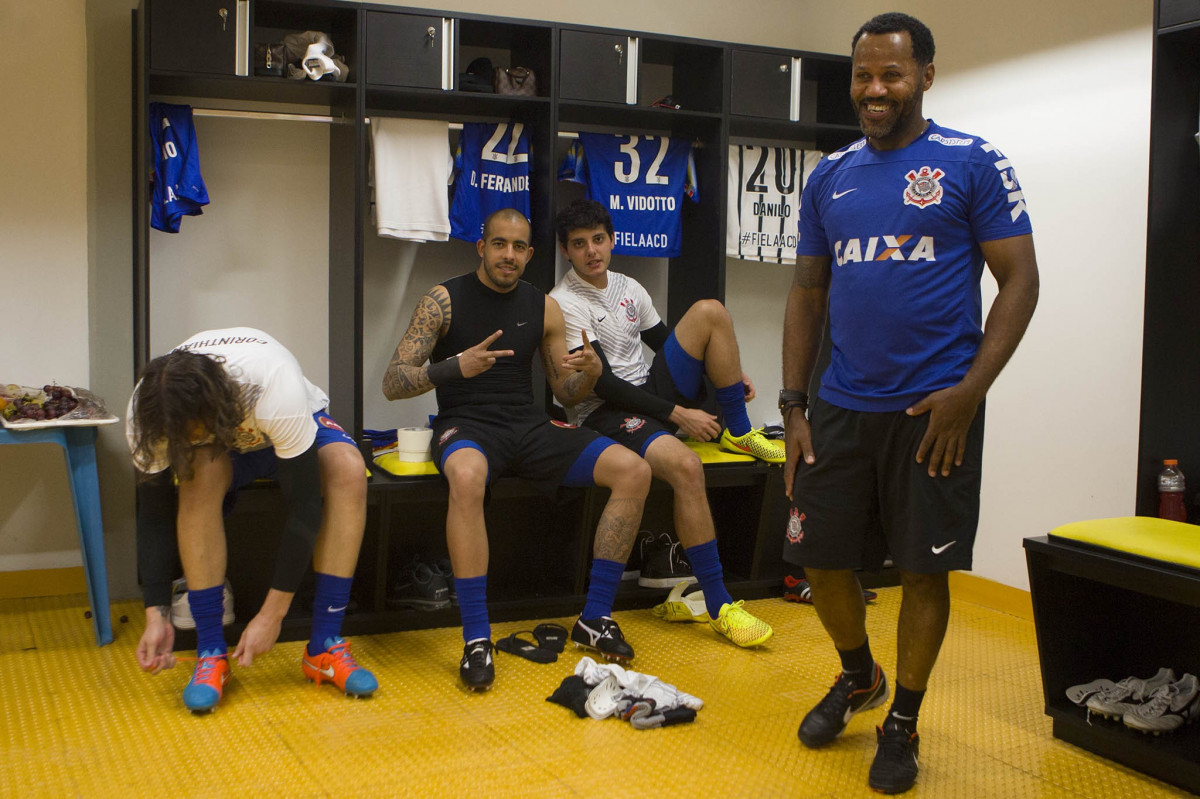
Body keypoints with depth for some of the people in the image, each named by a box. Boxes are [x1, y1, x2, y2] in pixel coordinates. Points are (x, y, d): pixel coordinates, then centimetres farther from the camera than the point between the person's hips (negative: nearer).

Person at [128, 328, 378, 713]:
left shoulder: (278, 390, -42)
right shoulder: (148, 414, -31)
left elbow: (305, 505, -34)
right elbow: (155, 516, -19)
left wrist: (272, 614, -33)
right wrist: (156, 615, -26)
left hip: (291, 431, -1)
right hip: (224, 449, 1)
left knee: (348, 468, -34)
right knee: (200, 473, -36)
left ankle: (324, 648, -25)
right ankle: (211, 653, -24)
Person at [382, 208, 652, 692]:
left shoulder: (543, 307, 11)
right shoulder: (444, 300, -2)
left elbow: (566, 393, 15)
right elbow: (392, 384, -8)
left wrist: (591, 373, -9)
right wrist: (456, 366, -25)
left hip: (528, 425, 5)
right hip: (466, 425, -5)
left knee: (633, 471, -14)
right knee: (467, 477, -42)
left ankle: (594, 619, -4)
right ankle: (476, 640, -30)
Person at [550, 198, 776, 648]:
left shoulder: (628, 288, 12)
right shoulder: (563, 303, -11)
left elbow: (667, 345, 22)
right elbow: (602, 384, -17)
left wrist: (731, 373, 10)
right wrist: (677, 414, -18)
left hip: (656, 389, 7)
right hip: (609, 414, -7)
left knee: (709, 312, -10)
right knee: (686, 467, -35)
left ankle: (739, 433, 0)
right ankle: (718, 606, -25)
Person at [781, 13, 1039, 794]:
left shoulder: (973, 163, -3)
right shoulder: (829, 176, 10)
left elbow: (1020, 280, -5)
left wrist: (970, 391, -15)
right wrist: (794, 403, 5)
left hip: (934, 408, -4)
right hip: (841, 406, 4)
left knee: (923, 568, 3)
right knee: (820, 553, 8)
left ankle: (903, 724, 23)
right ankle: (858, 676, 37)